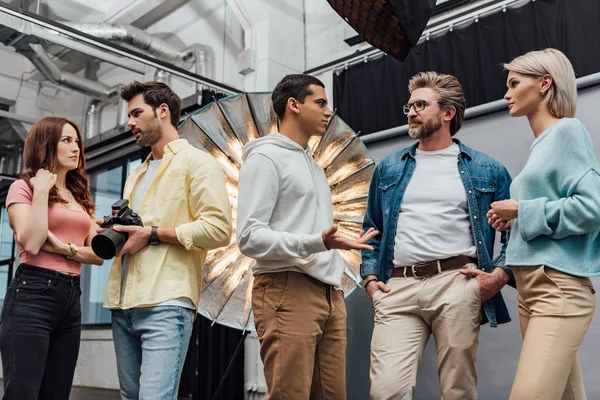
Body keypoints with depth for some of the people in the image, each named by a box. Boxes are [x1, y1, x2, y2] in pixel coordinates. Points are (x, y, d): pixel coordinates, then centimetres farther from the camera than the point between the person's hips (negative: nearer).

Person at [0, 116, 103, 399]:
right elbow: (31, 245, -16)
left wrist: (64, 248, -9)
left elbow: (99, 254, 9)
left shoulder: (80, 198, 17)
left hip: (72, 298, 6)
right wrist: (42, 190, -11)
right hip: (32, 294, -6)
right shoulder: (23, 187, 0)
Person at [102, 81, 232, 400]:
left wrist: (153, 234, -12)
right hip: (123, 305, 8)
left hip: (165, 305, -8)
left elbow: (218, 229, -12)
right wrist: (114, 231, 6)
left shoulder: (196, 162, 0)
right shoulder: (136, 175, 25)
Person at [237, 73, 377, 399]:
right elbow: (249, 238, -14)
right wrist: (317, 243, -24)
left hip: (330, 294, 8)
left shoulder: (313, 164, 23)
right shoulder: (265, 157, -4)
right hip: (287, 292, -8)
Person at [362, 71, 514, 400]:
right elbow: (372, 230, 21)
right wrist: (370, 278, 8)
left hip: (457, 284, -1)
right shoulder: (388, 168, 17)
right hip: (397, 288, 2)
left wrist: (501, 274, -4)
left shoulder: (486, 170, 11)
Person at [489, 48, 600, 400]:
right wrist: (515, 220, 8)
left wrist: (522, 210, -9)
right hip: (530, 288, 8)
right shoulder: (542, 144, 18)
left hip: (559, 288, -8)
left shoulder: (568, 131, -5)